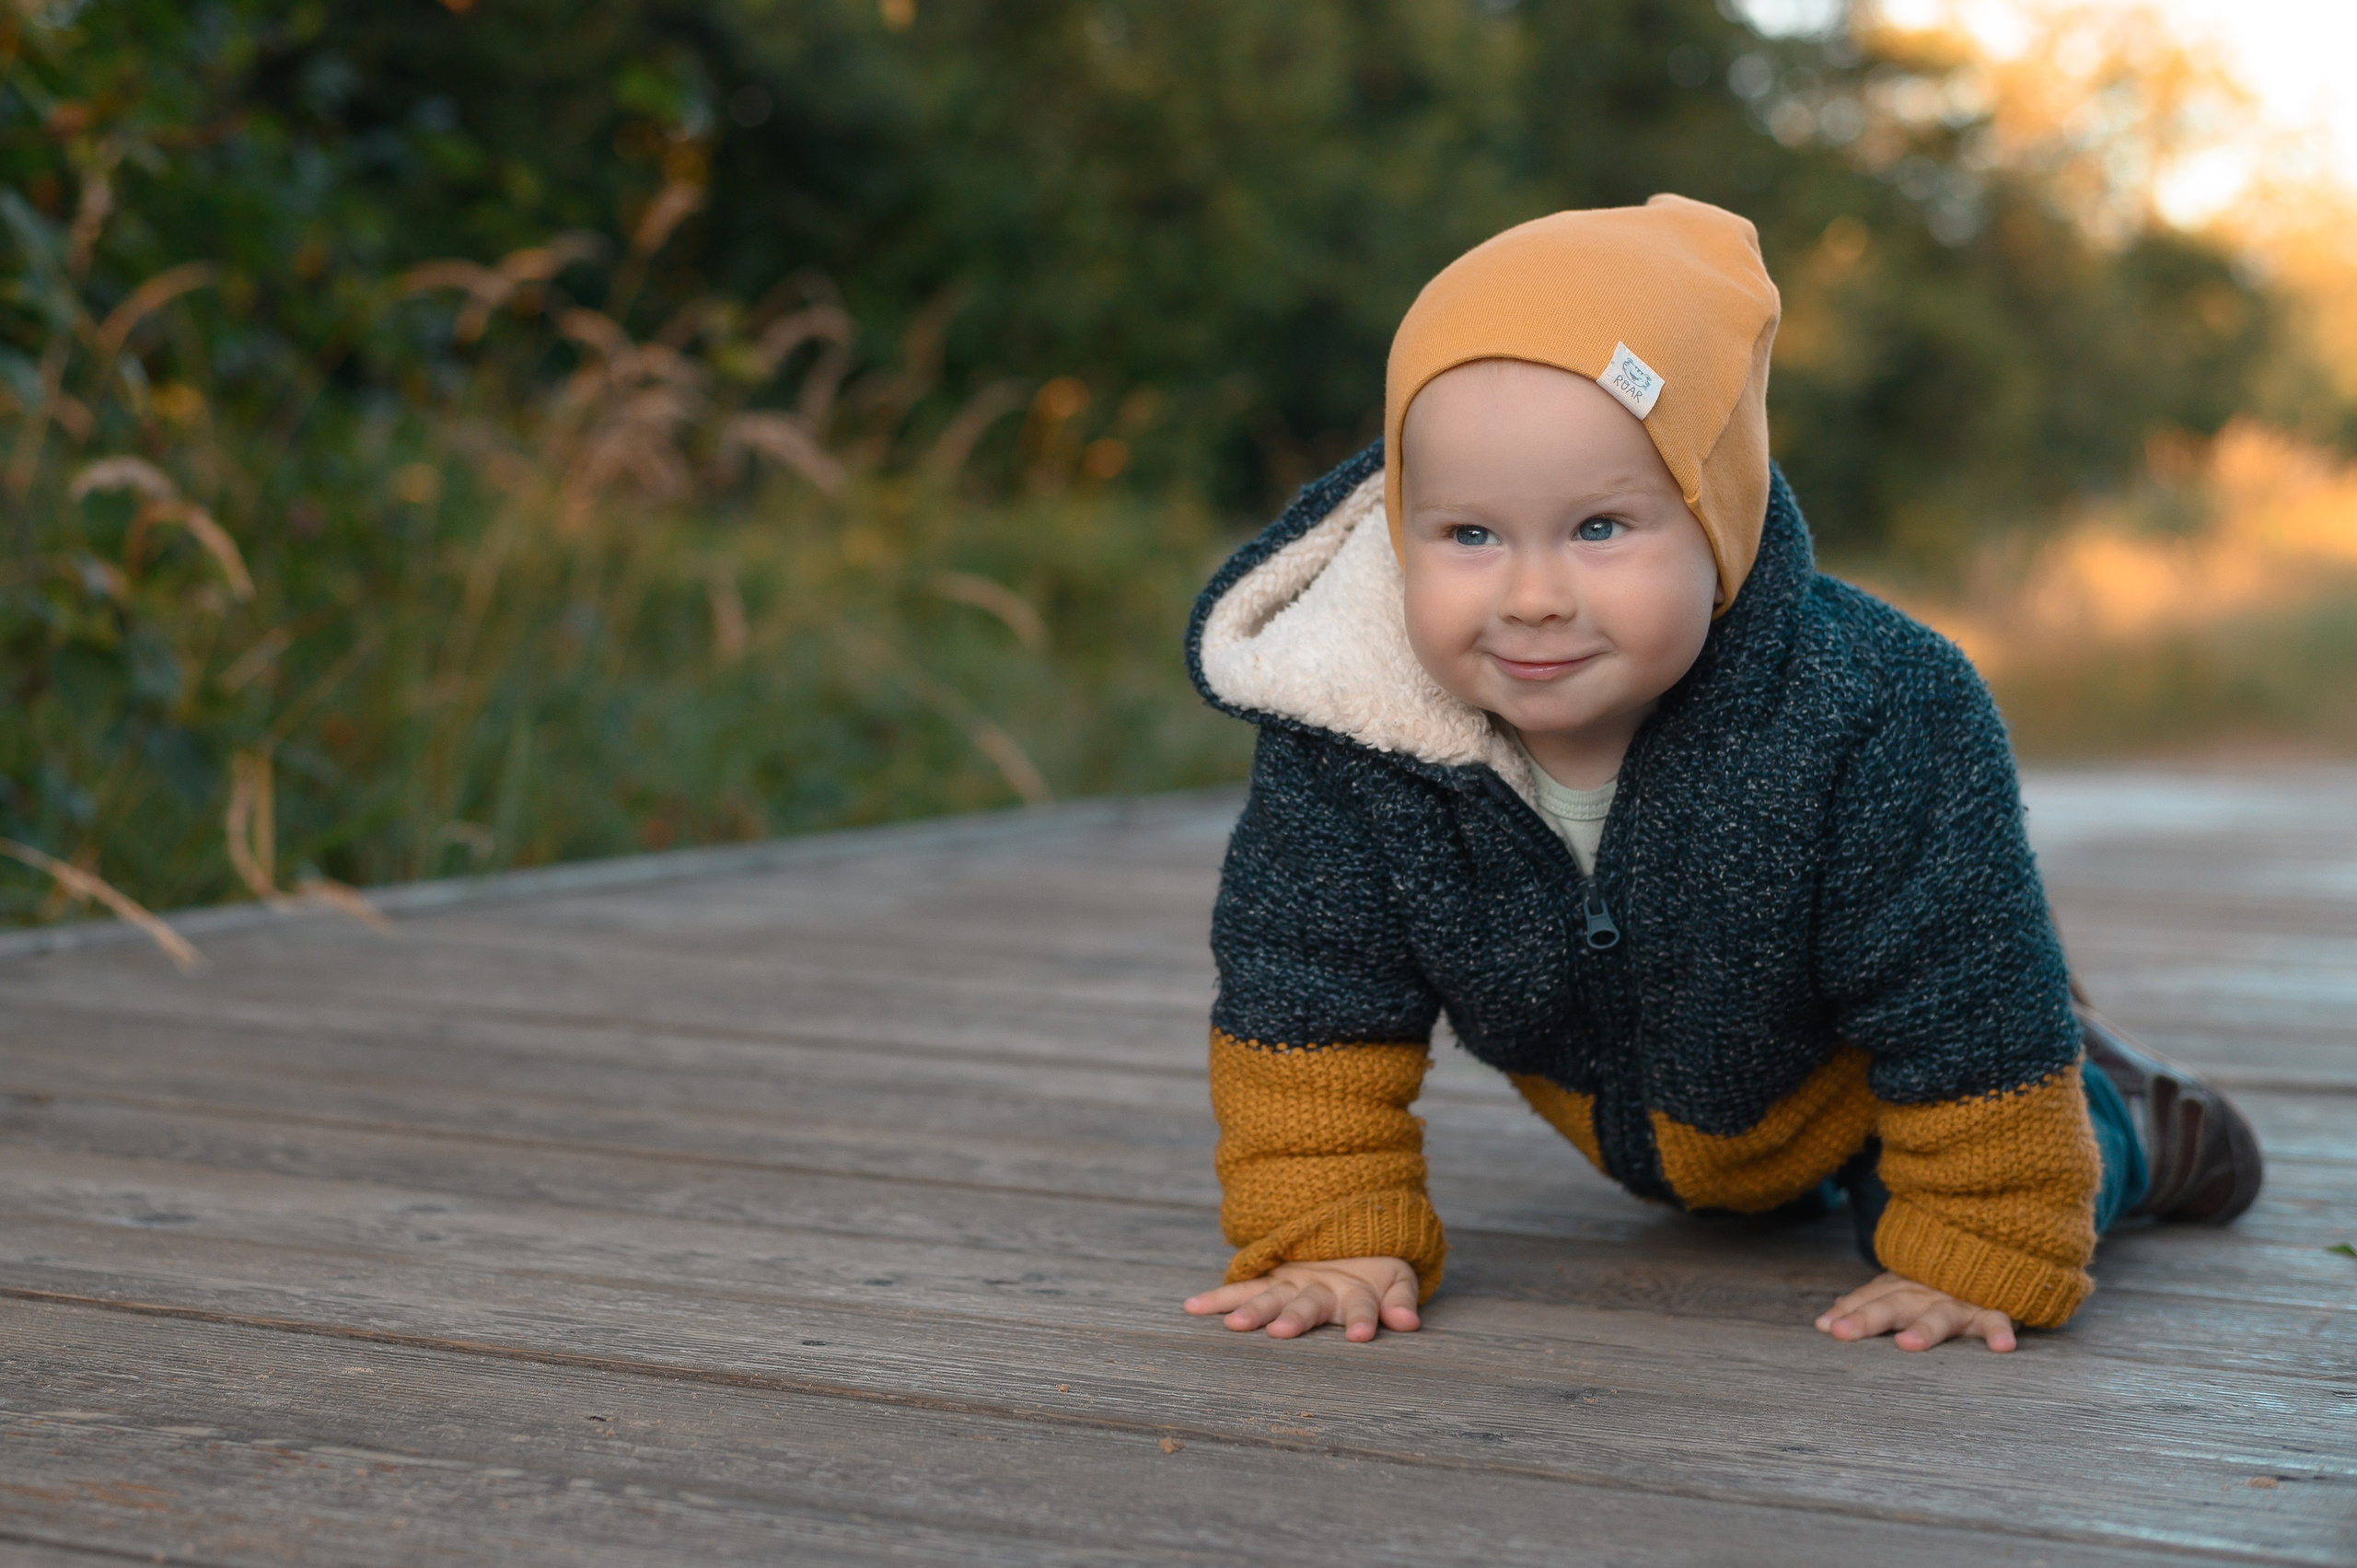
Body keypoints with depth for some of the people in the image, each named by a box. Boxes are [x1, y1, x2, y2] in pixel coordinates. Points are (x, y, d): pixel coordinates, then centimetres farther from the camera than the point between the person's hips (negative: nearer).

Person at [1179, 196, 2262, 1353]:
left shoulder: (1874, 723, -43)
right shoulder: (1339, 732, -36)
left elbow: (1963, 1011, -32)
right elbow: (1308, 995, -23)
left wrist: (1973, 1261, -25)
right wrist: (1331, 1236, -27)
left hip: (1841, 1077, -4)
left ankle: (2129, 1124, 29)